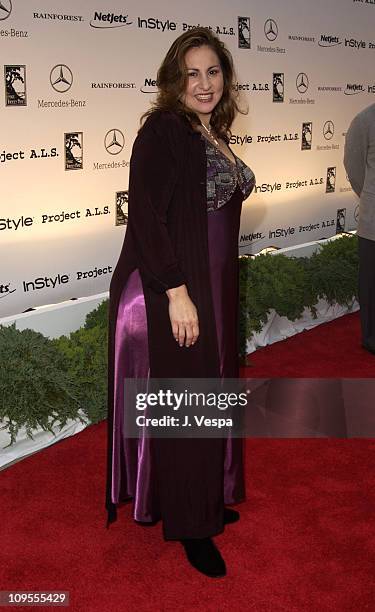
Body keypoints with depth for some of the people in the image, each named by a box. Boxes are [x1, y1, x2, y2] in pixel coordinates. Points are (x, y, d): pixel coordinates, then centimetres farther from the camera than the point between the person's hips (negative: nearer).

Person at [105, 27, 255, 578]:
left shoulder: (213, 137, 12)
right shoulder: (162, 130, -13)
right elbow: (146, 217, -20)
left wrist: (217, 294, 18)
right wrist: (177, 292, -23)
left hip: (214, 289, 9)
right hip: (170, 293, -8)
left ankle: (204, 503, 36)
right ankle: (186, 523, 21)